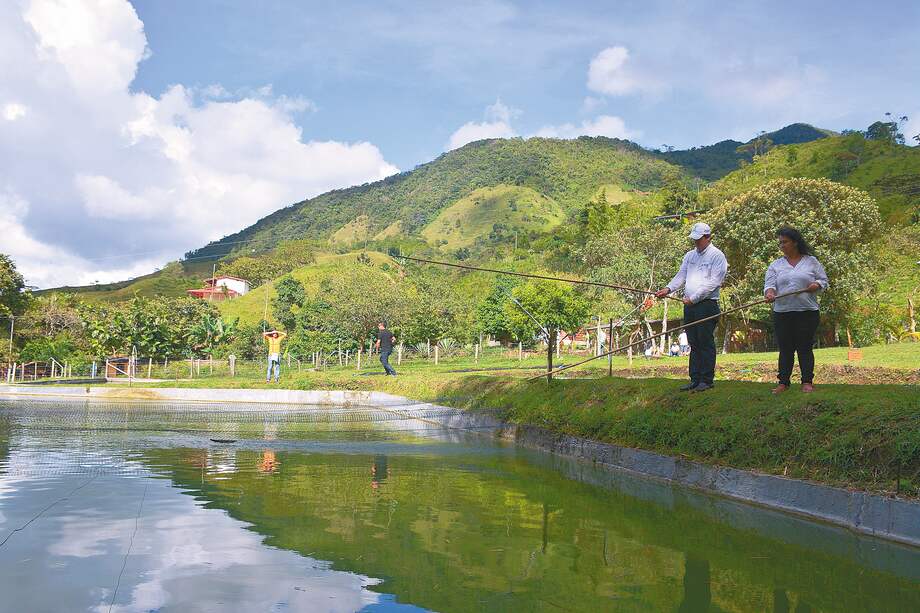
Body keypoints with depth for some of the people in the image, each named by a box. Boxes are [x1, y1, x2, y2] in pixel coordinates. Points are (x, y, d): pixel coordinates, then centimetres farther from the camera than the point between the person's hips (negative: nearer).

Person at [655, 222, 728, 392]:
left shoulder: (717, 255, -3)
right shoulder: (689, 255, 19)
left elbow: (713, 282, -12)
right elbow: (681, 276, 15)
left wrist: (693, 298, -16)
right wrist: (668, 289, -4)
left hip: (707, 305, -7)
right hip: (689, 306, 7)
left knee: (706, 344, -4)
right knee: (693, 344, 8)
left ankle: (706, 380, 0)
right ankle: (695, 380, 12)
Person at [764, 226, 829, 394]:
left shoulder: (811, 261, 8)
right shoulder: (776, 265, 11)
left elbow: (824, 280, 10)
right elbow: (769, 284, 0)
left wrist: (816, 285, -12)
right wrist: (769, 293, -22)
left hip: (807, 312, -2)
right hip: (782, 313, 2)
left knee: (805, 348, -1)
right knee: (785, 349, 4)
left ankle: (807, 381, 6)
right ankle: (783, 382, 9)